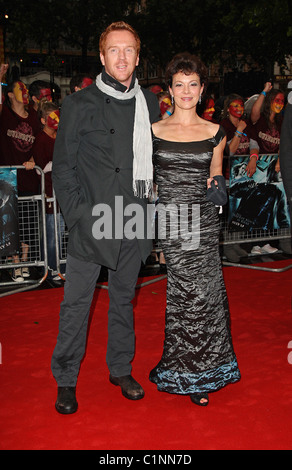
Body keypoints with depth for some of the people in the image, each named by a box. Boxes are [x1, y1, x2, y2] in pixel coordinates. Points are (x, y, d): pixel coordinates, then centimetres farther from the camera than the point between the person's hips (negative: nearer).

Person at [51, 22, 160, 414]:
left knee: (124, 297, 15)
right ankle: (66, 379, 17)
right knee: (76, 301, 1)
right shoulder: (79, 104, -3)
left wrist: (151, 189, 7)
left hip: (134, 219, 4)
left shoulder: (150, 103, 9)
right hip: (92, 220, -3)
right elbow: (63, 167, -3)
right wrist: (77, 215, -10)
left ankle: (121, 368, 31)